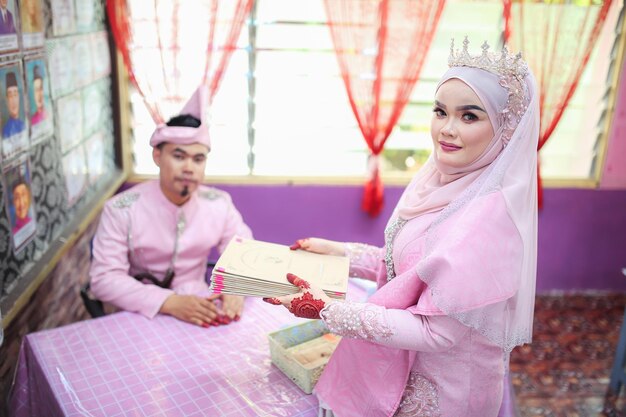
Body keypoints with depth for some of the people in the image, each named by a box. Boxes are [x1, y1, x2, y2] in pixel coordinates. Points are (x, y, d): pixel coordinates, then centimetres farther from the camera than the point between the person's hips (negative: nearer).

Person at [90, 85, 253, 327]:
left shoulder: (220, 203, -3)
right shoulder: (121, 210, -13)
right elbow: (104, 278, -16)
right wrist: (170, 303, -29)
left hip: (199, 305, 2)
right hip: (143, 314, -2)